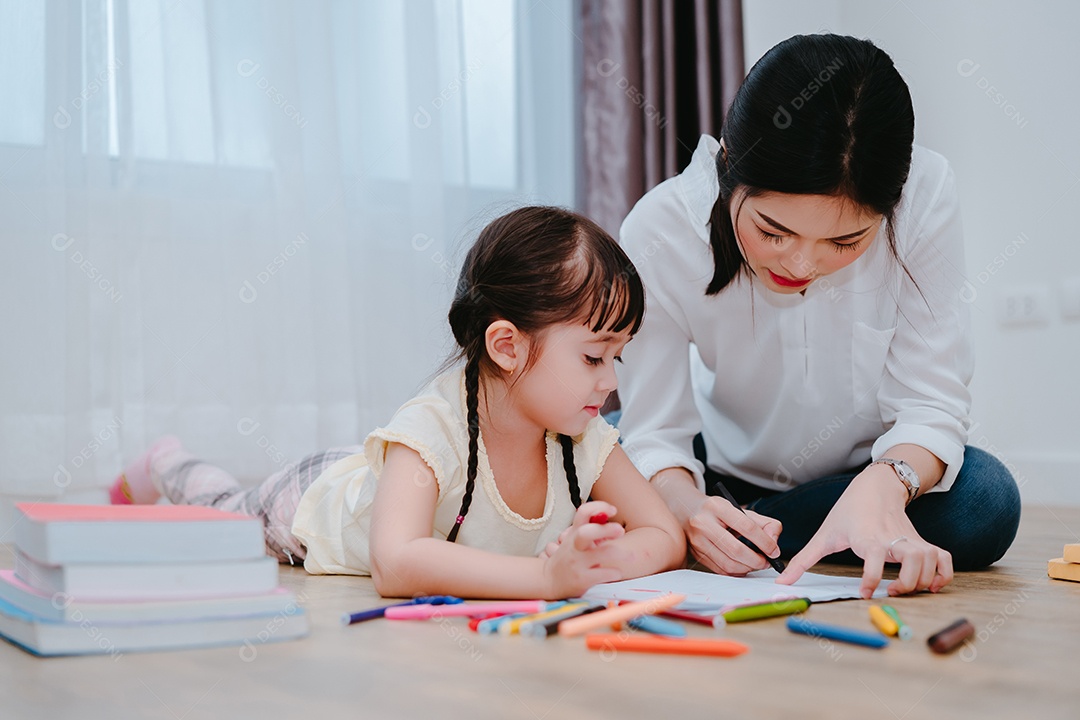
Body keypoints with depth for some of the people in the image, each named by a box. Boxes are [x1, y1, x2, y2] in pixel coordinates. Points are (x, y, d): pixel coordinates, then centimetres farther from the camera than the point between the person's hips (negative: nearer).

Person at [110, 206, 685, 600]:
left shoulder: (584, 437, -29)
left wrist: (604, 557, -51)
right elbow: (395, 566, -60)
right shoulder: (432, 428, -46)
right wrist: (547, 576, -68)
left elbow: (667, 537, -28)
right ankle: (167, 464, 52)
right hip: (311, 509, -4)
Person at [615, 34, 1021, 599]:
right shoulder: (660, 229, -27)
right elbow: (654, 431, -23)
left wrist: (885, 485, -46)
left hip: (867, 474, 2)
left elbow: (929, 405, -24)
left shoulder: (925, 198, -27)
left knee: (987, 500, -29)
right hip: (724, 477, -1)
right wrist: (689, 507, -46)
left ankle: (736, 539, -15)